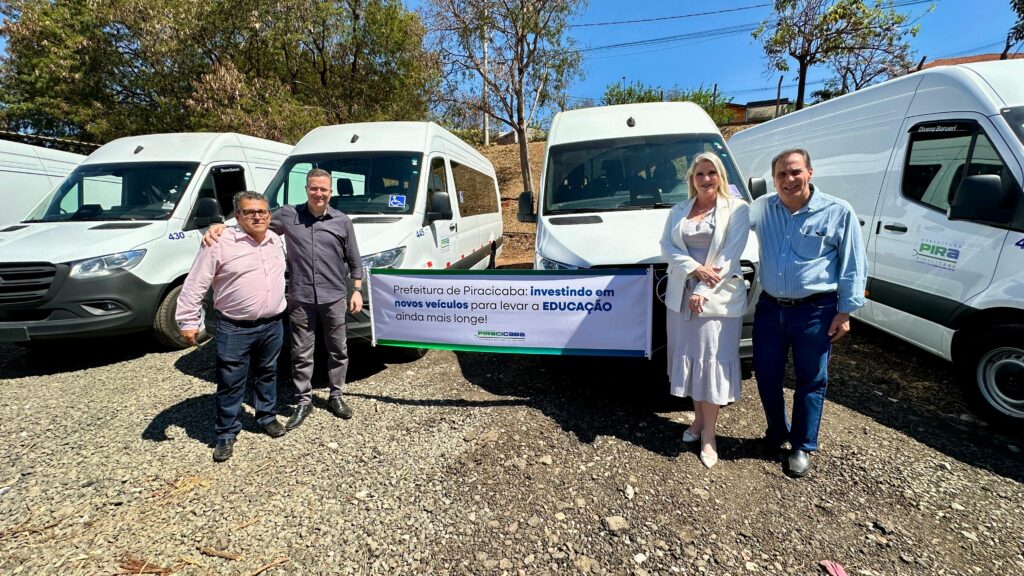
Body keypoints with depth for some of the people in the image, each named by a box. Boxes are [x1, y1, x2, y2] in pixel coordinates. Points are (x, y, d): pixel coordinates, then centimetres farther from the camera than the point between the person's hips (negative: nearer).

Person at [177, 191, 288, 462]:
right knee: (230, 383, 5)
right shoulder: (221, 242, -12)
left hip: (272, 325, 5)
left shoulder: (276, 241, 7)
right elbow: (194, 285, -10)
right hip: (234, 329, -5)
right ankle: (227, 434, 20)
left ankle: (268, 417, 36)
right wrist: (188, 321, -12)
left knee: (267, 374, 19)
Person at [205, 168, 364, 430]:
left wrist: (357, 290, 4)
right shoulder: (288, 215, 3)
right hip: (300, 299, 0)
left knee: (338, 350, 10)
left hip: (334, 298, 0)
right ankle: (304, 401, 23)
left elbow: (354, 260, 8)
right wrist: (221, 226, -9)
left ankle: (336, 396, 27)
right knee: (301, 353, 8)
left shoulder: (342, 221, 4)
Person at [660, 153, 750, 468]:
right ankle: (699, 418, 28)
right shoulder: (679, 210, 12)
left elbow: (730, 255, -9)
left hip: (718, 299, -4)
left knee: (713, 362, -1)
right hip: (680, 296, 4)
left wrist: (703, 291, -16)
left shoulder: (737, 208, -1)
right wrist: (695, 269, -15)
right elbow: (666, 245, 1)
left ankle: (708, 434, 10)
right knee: (688, 359, 11)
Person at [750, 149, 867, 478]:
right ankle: (776, 433, 36)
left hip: (814, 313, -3)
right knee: (766, 377, 12)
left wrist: (845, 311, -4)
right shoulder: (761, 208, 3)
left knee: (810, 382, 9)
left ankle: (802, 447, 26)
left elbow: (853, 266, -1)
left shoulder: (838, 212, -5)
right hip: (769, 309, 3)